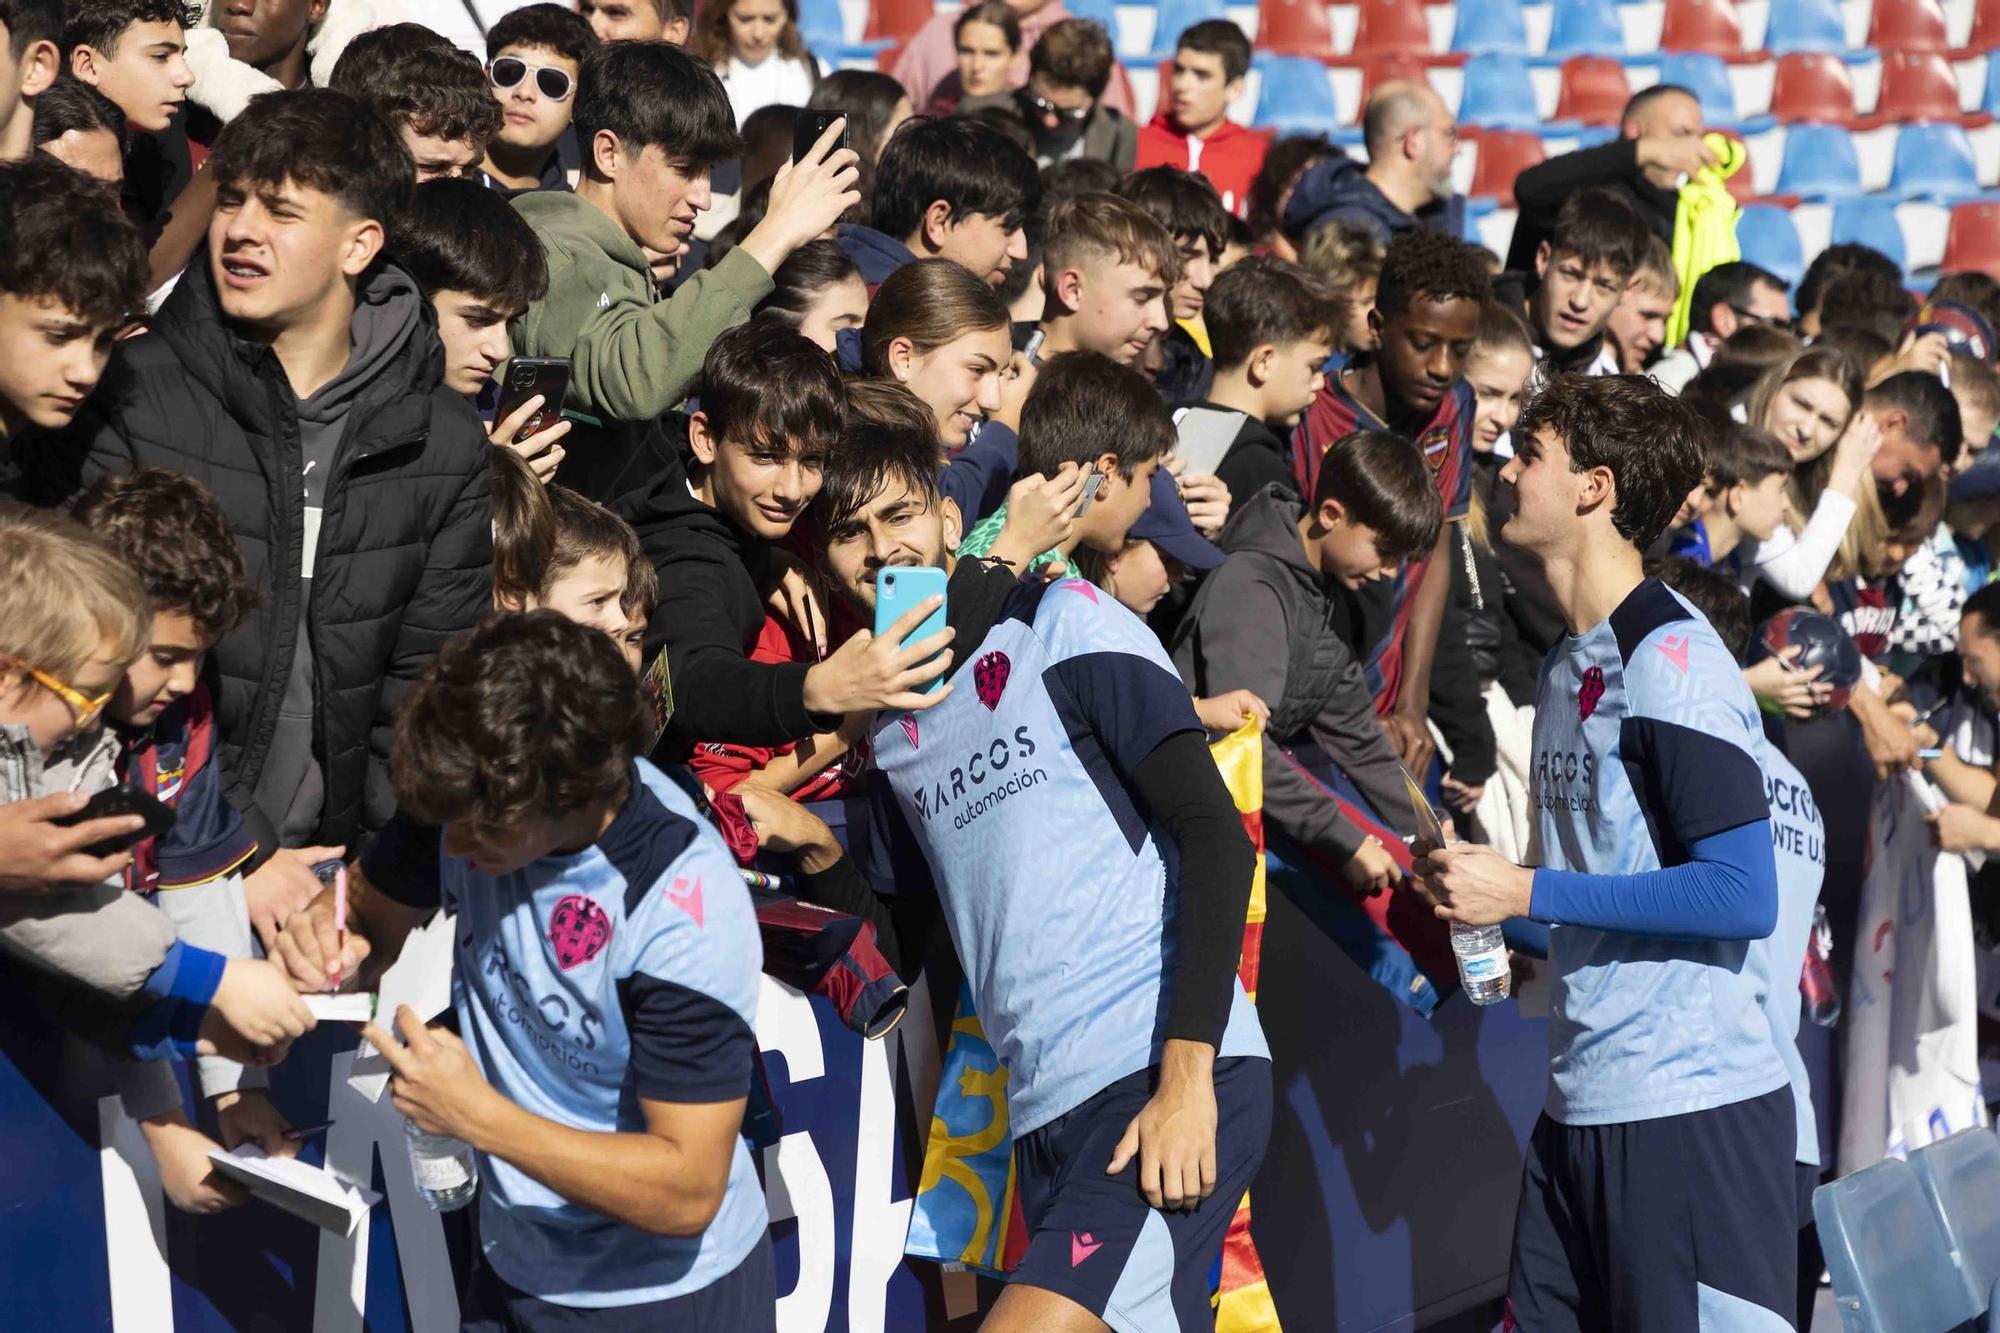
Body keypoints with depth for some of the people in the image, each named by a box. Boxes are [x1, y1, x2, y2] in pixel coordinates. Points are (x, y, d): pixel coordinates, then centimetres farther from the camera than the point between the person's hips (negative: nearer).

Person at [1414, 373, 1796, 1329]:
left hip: (1691, 1106, -9)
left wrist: (1526, 894, -15)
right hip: (1578, 1102, 9)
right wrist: (1477, 891, 5)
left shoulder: (1672, 659, -12)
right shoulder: (1565, 669, 15)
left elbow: (1743, 894, -19)